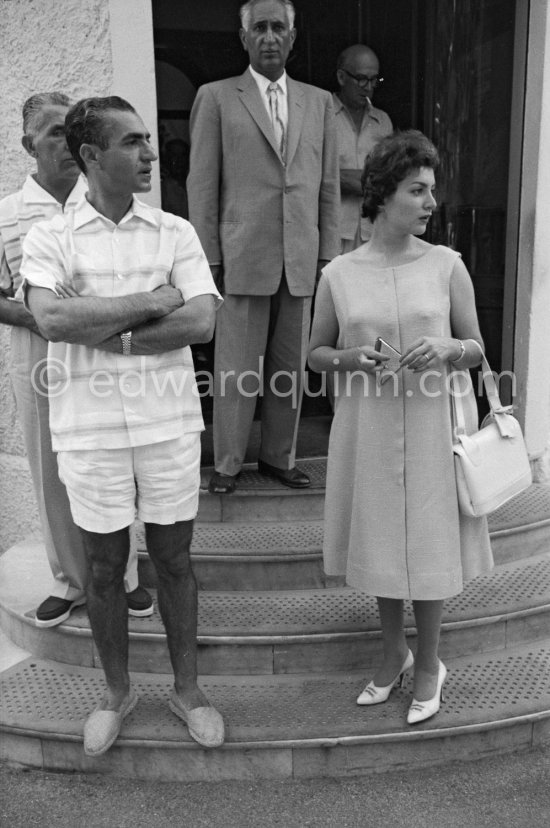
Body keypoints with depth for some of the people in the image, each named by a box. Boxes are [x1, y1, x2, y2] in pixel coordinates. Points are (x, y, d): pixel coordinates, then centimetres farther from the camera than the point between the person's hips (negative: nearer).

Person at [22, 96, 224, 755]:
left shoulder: (175, 233, 3)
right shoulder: (49, 238, -1)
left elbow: (201, 321, -9)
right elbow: (52, 320, -18)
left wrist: (108, 334, -14)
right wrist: (149, 302, -14)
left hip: (168, 422, 1)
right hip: (89, 428, 0)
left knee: (173, 559, 12)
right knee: (104, 566, 13)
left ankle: (186, 687, 31)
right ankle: (116, 691, 34)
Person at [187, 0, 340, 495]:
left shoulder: (319, 102, 14)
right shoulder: (217, 98, 5)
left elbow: (328, 185, 13)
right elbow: (202, 185, 1)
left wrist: (328, 254, 6)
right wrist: (208, 258, -5)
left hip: (301, 260, 3)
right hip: (243, 258, -3)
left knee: (291, 369, 8)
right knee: (237, 370, 1)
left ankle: (280, 456, 22)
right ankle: (228, 463, 15)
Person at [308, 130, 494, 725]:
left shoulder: (447, 265, -2)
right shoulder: (338, 275, -1)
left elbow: (476, 349, 5)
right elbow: (316, 353, 7)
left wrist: (447, 349, -17)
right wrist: (352, 358, -13)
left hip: (432, 427, -1)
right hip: (369, 428, 1)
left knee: (429, 542, 8)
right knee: (381, 541, 12)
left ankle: (429, 663, 32)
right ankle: (394, 652, 37)